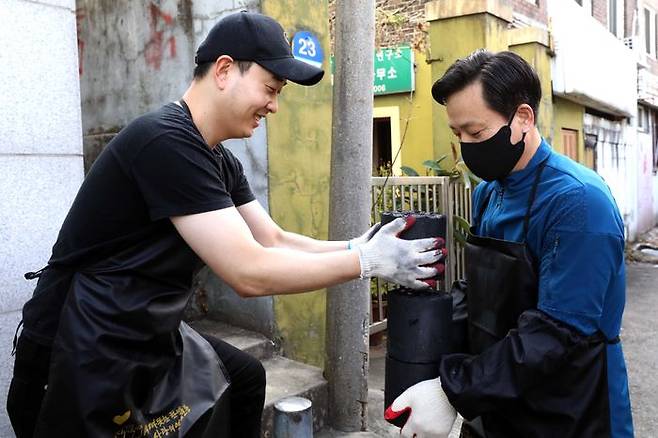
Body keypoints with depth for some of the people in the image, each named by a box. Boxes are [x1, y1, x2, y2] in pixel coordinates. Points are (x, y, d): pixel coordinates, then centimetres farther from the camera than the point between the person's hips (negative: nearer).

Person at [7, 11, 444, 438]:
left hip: (147, 337, 9)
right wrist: (368, 260, -21)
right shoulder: (167, 141, -25)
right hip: (88, 358, -9)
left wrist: (356, 246, -6)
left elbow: (273, 242, 7)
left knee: (245, 377, 21)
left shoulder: (220, 161, 5)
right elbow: (250, 272, -28)